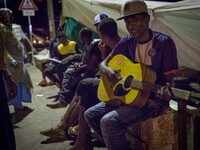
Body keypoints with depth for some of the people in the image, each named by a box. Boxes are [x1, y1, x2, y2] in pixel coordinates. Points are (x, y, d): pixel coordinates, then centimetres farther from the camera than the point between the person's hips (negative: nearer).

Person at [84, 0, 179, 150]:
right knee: (90, 114, 2)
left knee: (108, 121, -25)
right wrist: (108, 70, -15)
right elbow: (103, 64, 8)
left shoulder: (164, 43, -14)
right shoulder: (127, 42, 3)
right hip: (127, 94, 7)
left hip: (154, 99, -7)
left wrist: (166, 92, -34)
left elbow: (169, 79, -11)